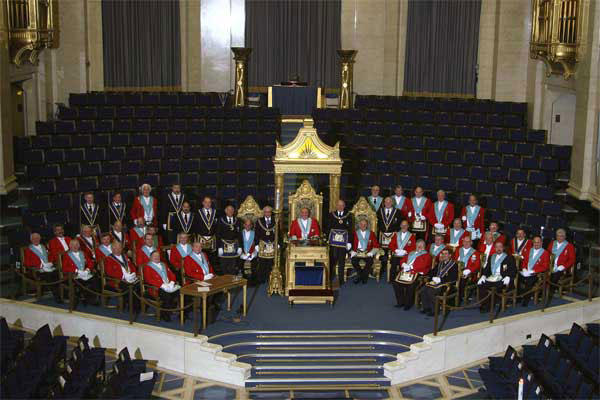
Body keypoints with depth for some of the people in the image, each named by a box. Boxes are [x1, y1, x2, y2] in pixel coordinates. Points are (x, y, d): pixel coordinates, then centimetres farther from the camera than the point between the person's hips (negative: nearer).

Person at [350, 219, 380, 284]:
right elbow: (351, 244, 4)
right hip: (357, 252, 0)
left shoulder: (371, 233, 13)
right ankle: (359, 274, -6)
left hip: (367, 253, 0)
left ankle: (364, 276, -9)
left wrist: (371, 253, -9)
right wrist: (353, 252, -13)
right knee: (354, 260, -31)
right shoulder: (355, 233, 11)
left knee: (370, 260, -31)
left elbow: (376, 246, 7)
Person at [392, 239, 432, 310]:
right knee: (395, 282, -15)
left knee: (410, 285, -32)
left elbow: (423, 265, -8)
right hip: (406, 271, 6)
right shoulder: (411, 253, 29)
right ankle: (400, 302, -4)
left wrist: (411, 267, -14)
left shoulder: (426, 255, 8)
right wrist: (404, 264, 0)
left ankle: (408, 304, -14)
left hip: (417, 273, -6)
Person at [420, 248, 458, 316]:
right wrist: (434, 278, -1)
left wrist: (440, 279, -17)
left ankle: (434, 310, -19)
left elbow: (453, 278, -14)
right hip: (436, 282, 7)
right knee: (423, 289, -16)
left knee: (431, 291, -29)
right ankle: (426, 308, -4)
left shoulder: (454, 264, -3)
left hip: (446, 284, -7)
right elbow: (432, 272, 22)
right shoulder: (440, 263, 20)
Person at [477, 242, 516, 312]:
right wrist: (483, 276, 0)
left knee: (495, 287, -36)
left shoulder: (509, 258, 9)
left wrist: (508, 277, -18)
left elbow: (513, 270, 1)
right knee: (481, 285, -25)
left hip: (502, 279, -4)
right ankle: (485, 305, -19)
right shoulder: (491, 257, 24)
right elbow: (486, 269, 20)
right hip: (491, 278, 4)